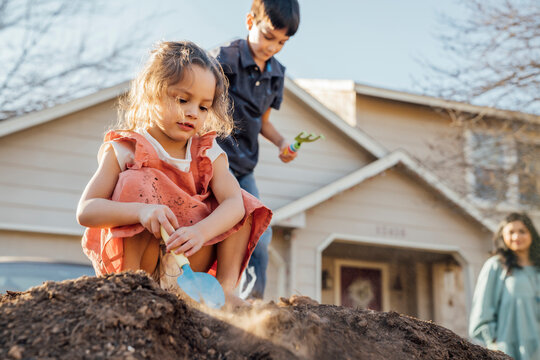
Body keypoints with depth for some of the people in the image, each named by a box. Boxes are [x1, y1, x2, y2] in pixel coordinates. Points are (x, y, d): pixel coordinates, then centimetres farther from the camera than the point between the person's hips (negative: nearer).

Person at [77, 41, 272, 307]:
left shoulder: (209, 154, 1)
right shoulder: (124, 150, -9)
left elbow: (234, 203, -17)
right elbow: (85, 211, -20)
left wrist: (201, 231, -40)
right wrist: (141, 210, -40)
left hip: (185, 264, 4)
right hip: (130, 261, -4)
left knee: (244, 201, -5)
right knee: (140, 184, -25)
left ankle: (224, 288, -13)